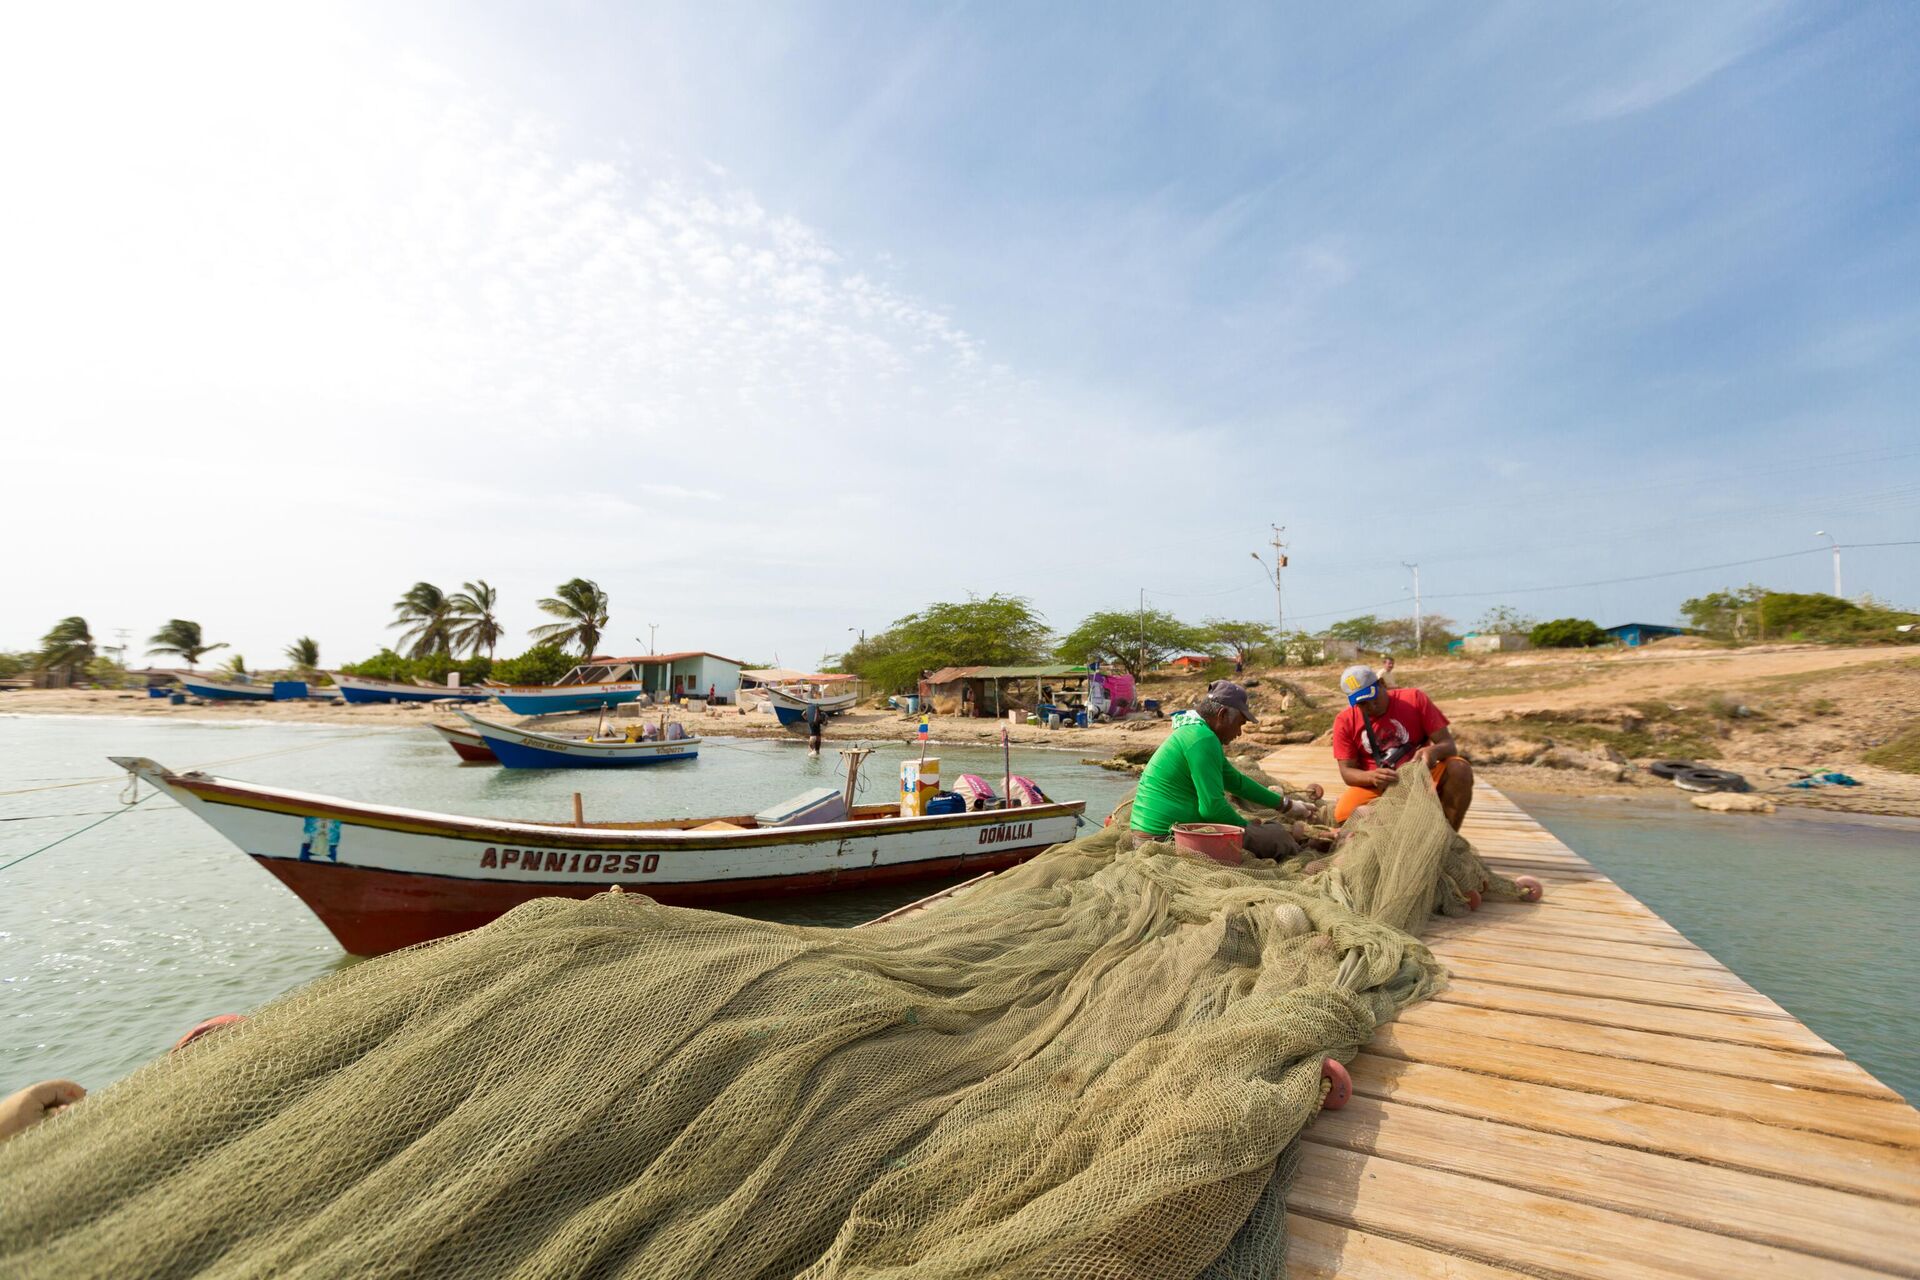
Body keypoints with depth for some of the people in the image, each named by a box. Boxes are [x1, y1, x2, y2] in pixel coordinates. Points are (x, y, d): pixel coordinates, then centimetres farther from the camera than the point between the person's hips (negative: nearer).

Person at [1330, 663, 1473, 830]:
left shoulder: (1414, 699, -6)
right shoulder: (1345, 722, -6)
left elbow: (1448, 744, -8)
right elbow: (1347, 772, -8)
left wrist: (1434, 752, -33)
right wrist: (1372, 777, -30)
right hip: (1377, 787, -1)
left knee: (1460, 770, -29)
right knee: (1343, 814, -31)